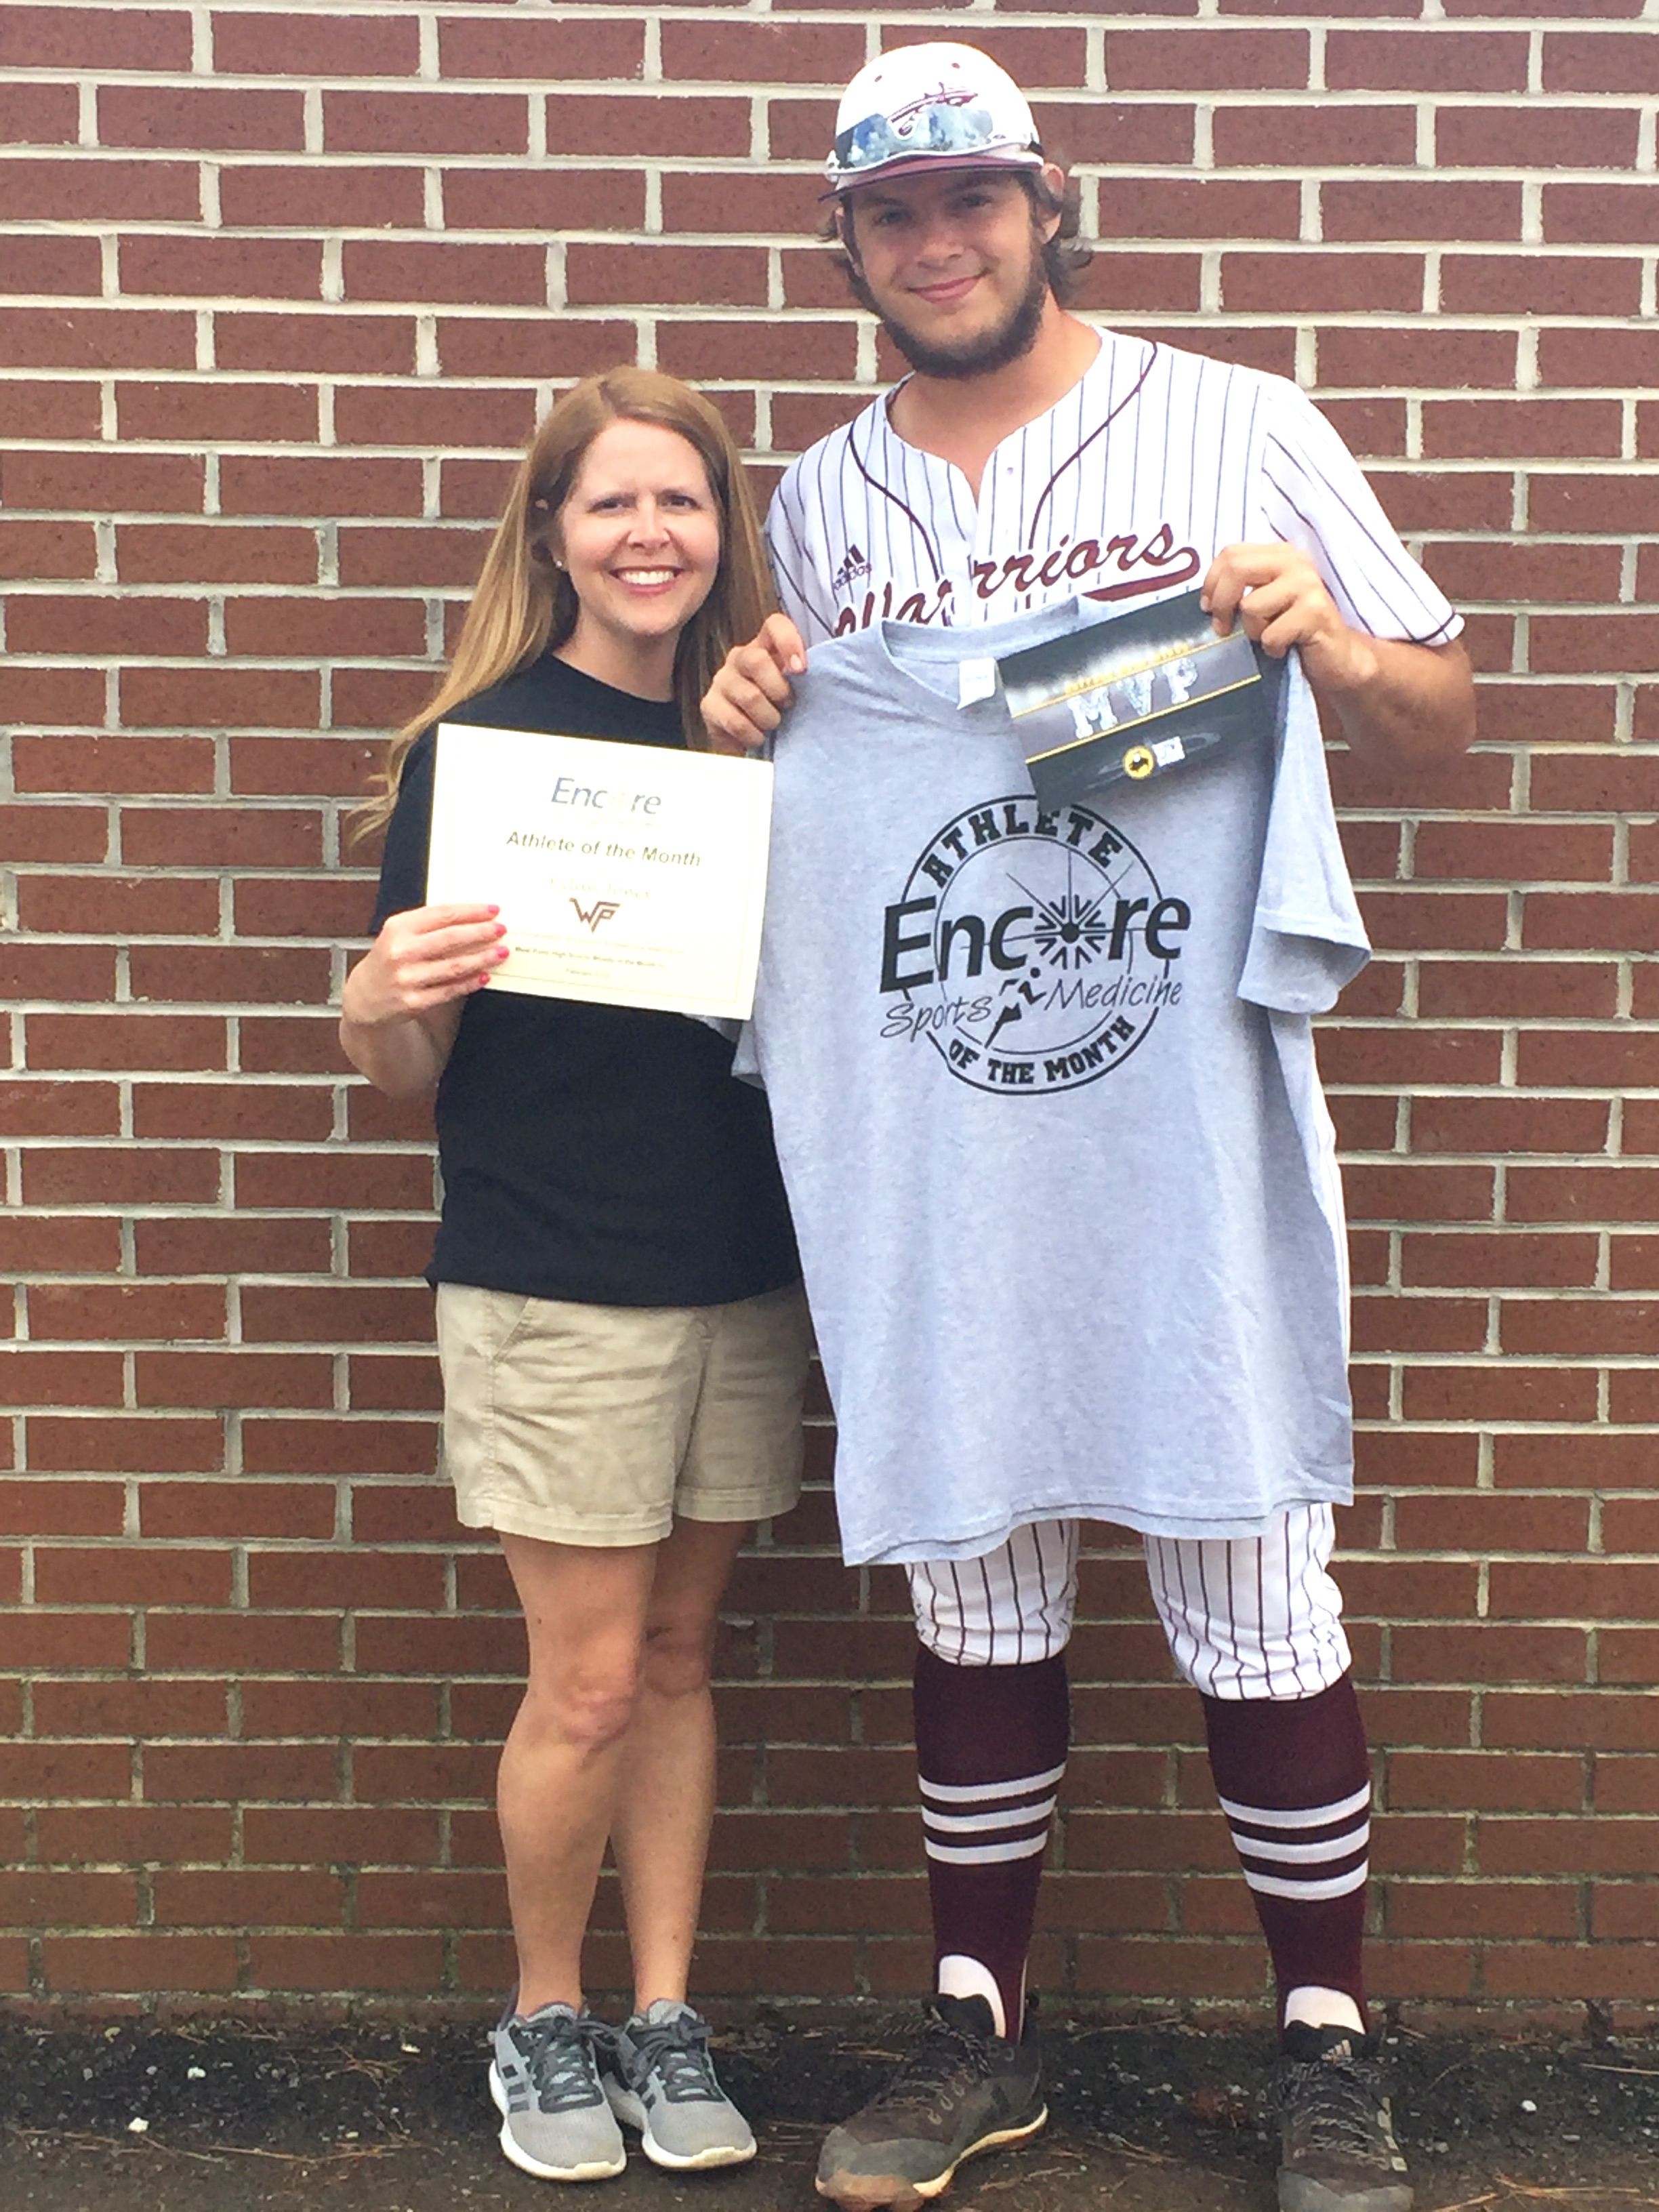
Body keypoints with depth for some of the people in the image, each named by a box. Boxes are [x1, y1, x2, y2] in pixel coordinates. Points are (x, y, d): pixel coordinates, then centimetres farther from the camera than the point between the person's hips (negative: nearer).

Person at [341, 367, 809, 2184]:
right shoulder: (480, 743, -7)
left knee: (677, 1655, 13)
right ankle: (542, 2019, 25)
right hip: (549, 1290, -4)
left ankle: (665, 2018, 27)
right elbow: (410, 1073, -6)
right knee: (589, 1683, 2)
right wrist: (380, 1000, -27)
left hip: (741, 1280, 4)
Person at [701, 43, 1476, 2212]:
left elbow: (1443, 717, 7)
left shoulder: (1239, 430, 4)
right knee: (973, 1585, 11)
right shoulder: (816, 502, 13)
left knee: (1254, 1588, 2)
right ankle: (980, 2030, 28)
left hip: (1193, 1129, -2)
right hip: (928, 1148, 3)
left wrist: (1331, 646, -14)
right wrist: (743, 729, 0)